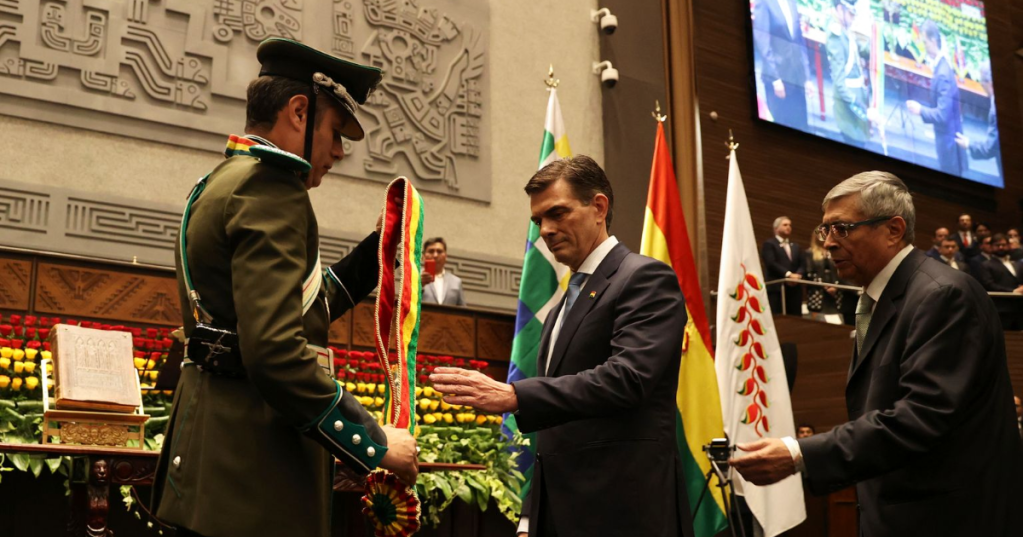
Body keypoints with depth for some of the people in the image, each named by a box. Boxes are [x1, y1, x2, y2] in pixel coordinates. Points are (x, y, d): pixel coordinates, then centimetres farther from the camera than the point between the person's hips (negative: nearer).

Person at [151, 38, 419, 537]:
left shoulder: (219, 186, 16)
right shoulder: (269, 188, -16)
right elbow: (276, 350, -26)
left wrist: (375, 250, 21)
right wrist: (375, 443, -19)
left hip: (209, 452, 10)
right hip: (251, 474, -10)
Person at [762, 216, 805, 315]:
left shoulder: (796, 247, 27)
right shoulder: (769, 244, 6)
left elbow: (803, 265, 15)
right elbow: (771, 263, -8)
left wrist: (797, 275, -7)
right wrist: (788, 274, -16)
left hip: (795, 289, 6)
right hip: (776, 289, -6)